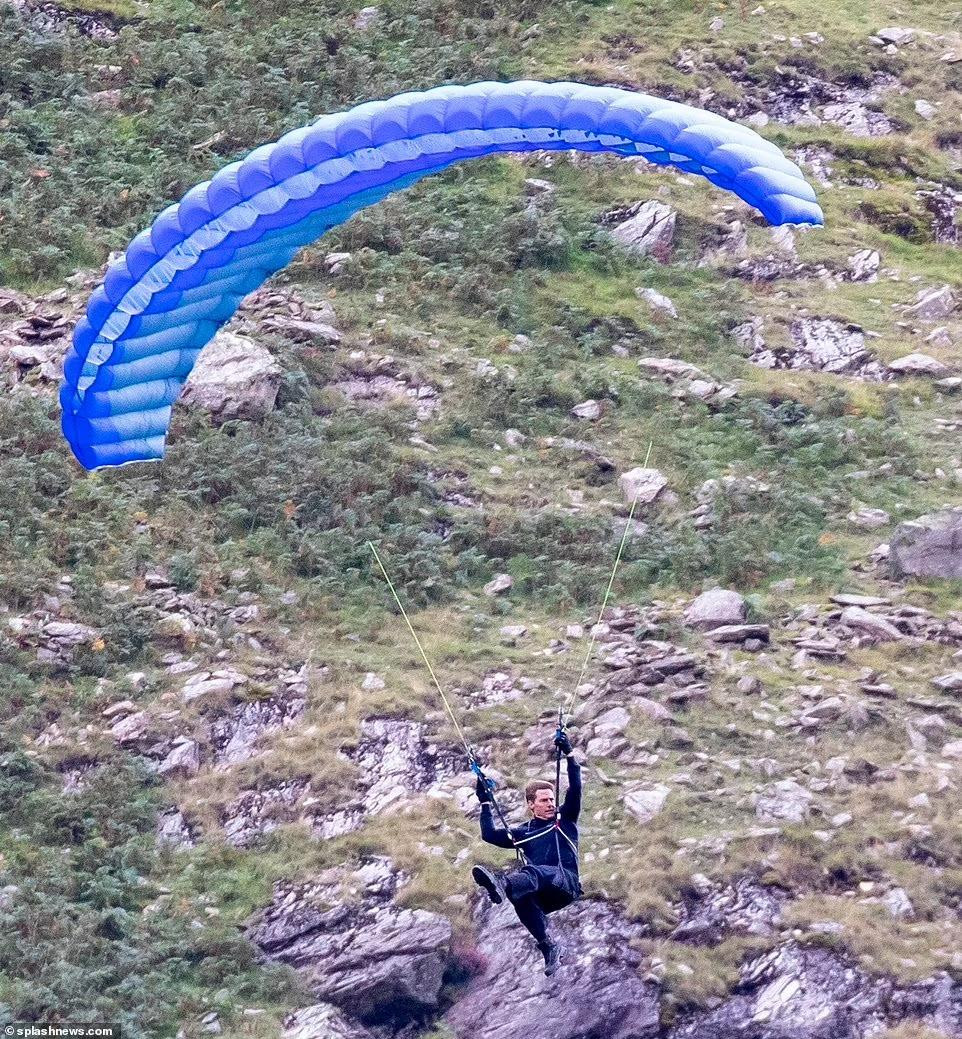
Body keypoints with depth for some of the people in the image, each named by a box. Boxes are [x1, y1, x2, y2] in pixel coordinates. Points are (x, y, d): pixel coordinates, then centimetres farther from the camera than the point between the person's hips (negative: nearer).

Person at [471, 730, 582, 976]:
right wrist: (485, 804, 20)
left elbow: (575, 789, 4)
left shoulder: (565, 820, 18)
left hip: (566, 883, -4)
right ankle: (548, 946, -39)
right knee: (521, 896, -34)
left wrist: (569, 755, -5)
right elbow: (490, 835, 20)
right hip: (542, 898, 4)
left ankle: (503, 885, -72)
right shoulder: (524, 833, 27)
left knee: (534, 872, -38)